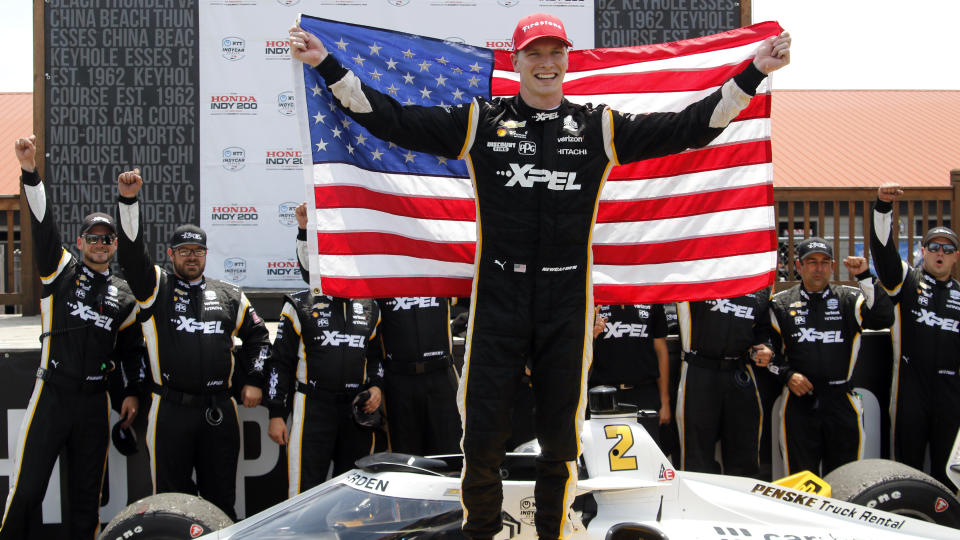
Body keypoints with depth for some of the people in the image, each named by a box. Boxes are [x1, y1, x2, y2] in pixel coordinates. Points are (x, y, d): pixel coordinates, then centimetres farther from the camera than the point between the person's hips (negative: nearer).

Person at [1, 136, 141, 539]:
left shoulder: (123, 295, 12)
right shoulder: (61, 272, 4)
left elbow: (130, 347, 22)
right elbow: (44, 226, -10)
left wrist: (131, 392, 12)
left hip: (95, 403, 3)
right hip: (52, 396, -3)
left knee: (87, 498, 9)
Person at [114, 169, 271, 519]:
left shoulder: (228, 296, 14)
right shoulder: (156, 289, 5)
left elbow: (257, 335, 22)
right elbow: (132, 253, -8)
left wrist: (254, 381, 12)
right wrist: (128, 200, -20)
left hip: (220, 411, 2)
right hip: (171, 411, -2)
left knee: (221, 498, 8)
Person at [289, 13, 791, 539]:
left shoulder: (601, 128, 7)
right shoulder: (478, 122, 5)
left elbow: (689, 126, 5)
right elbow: (391, 119, 2)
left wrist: (753, 73, -3)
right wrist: (327, 65, -5)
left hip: (567, 303, 1)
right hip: (497, 297, -1)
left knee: (561, 433, 10)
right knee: (483, 432, 1)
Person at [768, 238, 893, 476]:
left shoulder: (849, 299, 7)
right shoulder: (780, 304, 8)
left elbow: (883, 318, -9)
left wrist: (865, 277, -16)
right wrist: (787, 375, -5)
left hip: (841, 402, 0)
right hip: (798, 401, 0)